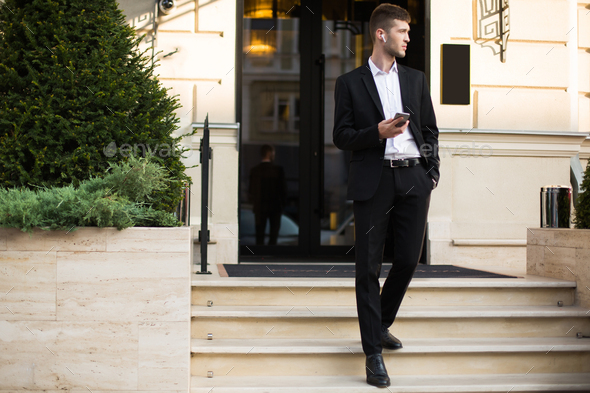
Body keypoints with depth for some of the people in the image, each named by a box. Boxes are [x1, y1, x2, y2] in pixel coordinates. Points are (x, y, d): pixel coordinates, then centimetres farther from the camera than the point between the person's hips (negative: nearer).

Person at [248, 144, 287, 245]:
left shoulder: (255, 170, -3)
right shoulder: (278, 169, -9)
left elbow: (251, 190, 0)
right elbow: (283, 188, -5)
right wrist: (283, 203, 8)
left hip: (259, 207, 2)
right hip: (275, 206, -2)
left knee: (260, 233, 7)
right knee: (274, 232, 6)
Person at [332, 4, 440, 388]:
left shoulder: (416, 79, 15)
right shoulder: (350, 82, 5)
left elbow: (430, 130, 16)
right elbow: (341, 136, 2)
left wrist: (431, 176, 6)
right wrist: (377, 132, -15)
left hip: (413, 179, 4)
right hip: (373, 182, -3)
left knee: (408, 260, 5)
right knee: (369, 267, -3)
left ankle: (381, 325, 30)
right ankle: (373, 352, 3)